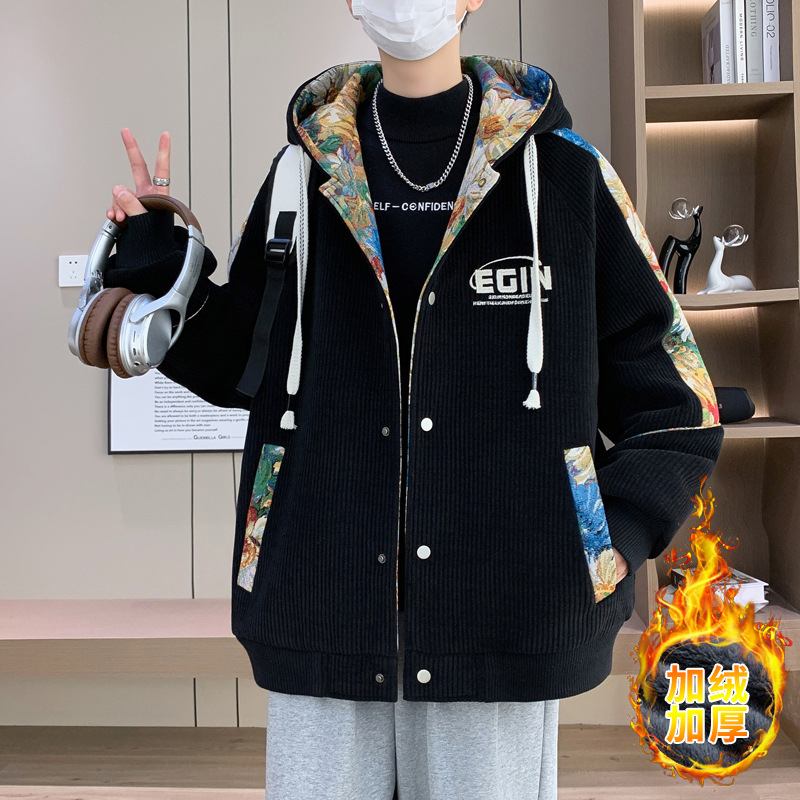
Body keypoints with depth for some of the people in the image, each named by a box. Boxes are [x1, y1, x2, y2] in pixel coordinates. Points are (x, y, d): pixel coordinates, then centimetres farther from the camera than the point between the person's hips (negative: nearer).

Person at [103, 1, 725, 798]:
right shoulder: (303, 176, 6)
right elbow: (234, 366, 15)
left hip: (502, 630, -1)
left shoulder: (565, 170, 1)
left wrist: (608, 551, -6)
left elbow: (671, 402, 5)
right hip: (320, 622, 2)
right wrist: (151, 254, 1)